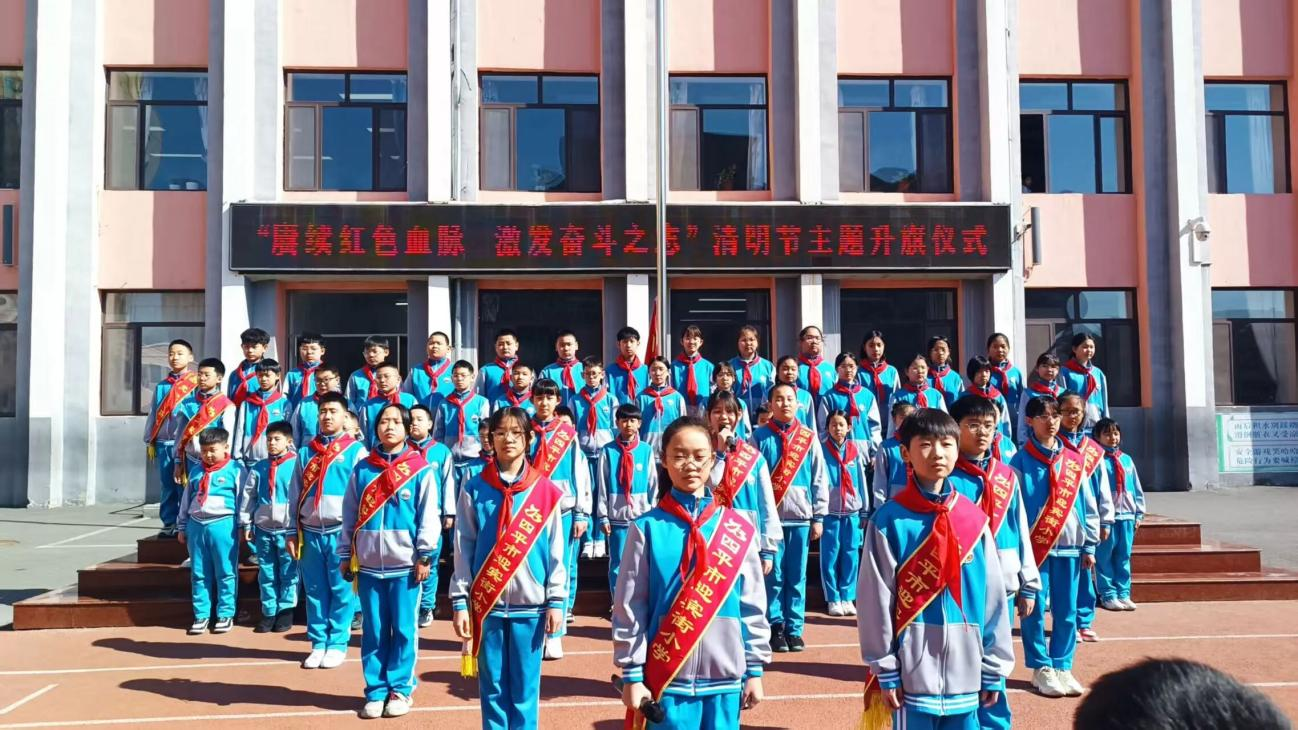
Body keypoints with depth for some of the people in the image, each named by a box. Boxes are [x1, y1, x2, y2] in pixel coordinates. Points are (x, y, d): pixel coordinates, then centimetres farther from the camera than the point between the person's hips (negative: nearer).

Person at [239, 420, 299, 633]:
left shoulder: (296, 465, -6)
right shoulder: (259, 468, 8)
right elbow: (248, 496, 12)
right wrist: (246, 524, 9)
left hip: (287, 528, -4)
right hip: (263, 528, 4)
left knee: (288, 572, 3)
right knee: (266, 573, 10)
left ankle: (286, 611, 13)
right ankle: (268, 612, 19)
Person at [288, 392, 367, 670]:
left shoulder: (356, 451, -1)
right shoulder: (306, 452, 12)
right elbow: (294, 494, 14)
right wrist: (293, 531, 9)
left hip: (341, 531, -4)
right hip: (310, 532, 4)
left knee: (342, 590, 1)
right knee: (314, 590, 8)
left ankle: (338, 644, 11)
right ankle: (318, 643, 18)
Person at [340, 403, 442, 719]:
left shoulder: (420, 470, -2)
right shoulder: (362, 468, 7)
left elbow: (429, 517, -4)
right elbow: (349, 515, 10)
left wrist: (424, 556, -8)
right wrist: (345, 554, 7)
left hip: (404, 564, -2)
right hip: (367, 564, 3)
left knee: (403, 628, 4)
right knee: (373, 630, 7)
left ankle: (401, 689, 16)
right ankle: (376, 691, 17)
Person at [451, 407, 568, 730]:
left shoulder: (546, 491, -1)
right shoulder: (474, 490, 1)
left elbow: (556, 551, 1)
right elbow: (463, 549, 1)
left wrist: (556, 600, -2)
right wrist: (460, 601, -3)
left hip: (530, 604, 0)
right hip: (486, 602, 1)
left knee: (525, 685, 7)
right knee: (492, 684, 8)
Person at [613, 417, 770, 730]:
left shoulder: (739, 529, 2)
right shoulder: (647, 528, -5)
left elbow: (753, 605, 6)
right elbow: (628, 607, -3)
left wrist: (755, 669, 6)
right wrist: (631, 675, -4)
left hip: (725, 677, 2)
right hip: (666, 678, -2)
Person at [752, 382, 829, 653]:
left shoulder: (809, 437, 6)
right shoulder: (760, 437, 1)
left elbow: (820, 479, 7)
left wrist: (818, 517, 3)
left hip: (801, 517, 1)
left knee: (797, 577, 6)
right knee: (774, 575, 2)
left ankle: (794, 630, 15)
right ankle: (776, 628, 12)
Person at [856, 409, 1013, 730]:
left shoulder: (974, 518, 3)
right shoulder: (889, 520, -8)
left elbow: (993, 595, 6)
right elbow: (876, 600, -7)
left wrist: (995, 667, 6)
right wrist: (885, 669, -7)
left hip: (966, 672, 4)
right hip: (913, 670, -3)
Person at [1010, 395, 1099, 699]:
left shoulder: (1073, 461, 8)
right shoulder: (1020, 462, -2)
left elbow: (1087, 505, 11)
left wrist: (1089, 545, 7)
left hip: (1069, 546, 3)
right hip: (1035, 545, -3)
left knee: (1067, 611, 7)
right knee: (1035, 610, 0)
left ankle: (1062, 667, 18)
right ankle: (1041, 669, 11)